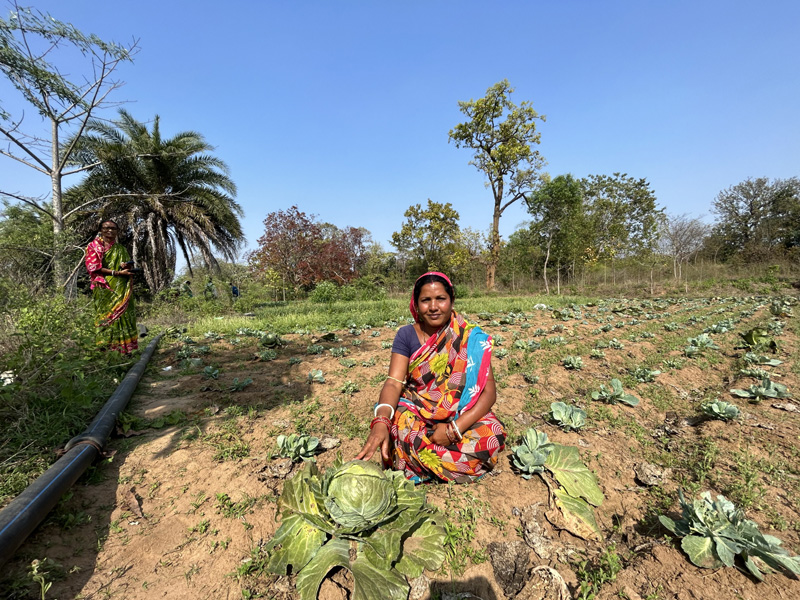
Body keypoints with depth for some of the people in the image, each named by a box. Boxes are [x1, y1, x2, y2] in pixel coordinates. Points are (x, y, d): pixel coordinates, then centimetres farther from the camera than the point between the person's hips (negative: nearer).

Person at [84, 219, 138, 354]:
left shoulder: (120, 248, 18)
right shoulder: (93, 246, 6)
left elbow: (129, 265, 18)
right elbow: (94, 267, -4)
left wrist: (126, 266, -6)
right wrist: (116, 272, -15)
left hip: (121, 289, 3)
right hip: (104, 289, -3)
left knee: (123, 315, -4)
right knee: (106, 314, -7)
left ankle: (124, 348, -3)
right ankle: (104, 348, -4)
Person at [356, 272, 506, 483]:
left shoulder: (471, 338, -7)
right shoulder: (406, 335, -4)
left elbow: (489, 391, -11)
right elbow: (394, 382, -14)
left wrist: (455, 428, -24)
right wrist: (381, 421, -35)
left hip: (462, 416, 1)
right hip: (416, 413, 0)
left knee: (492, 436, -29)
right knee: (397, 426, -32)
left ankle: (417, 467, -10)